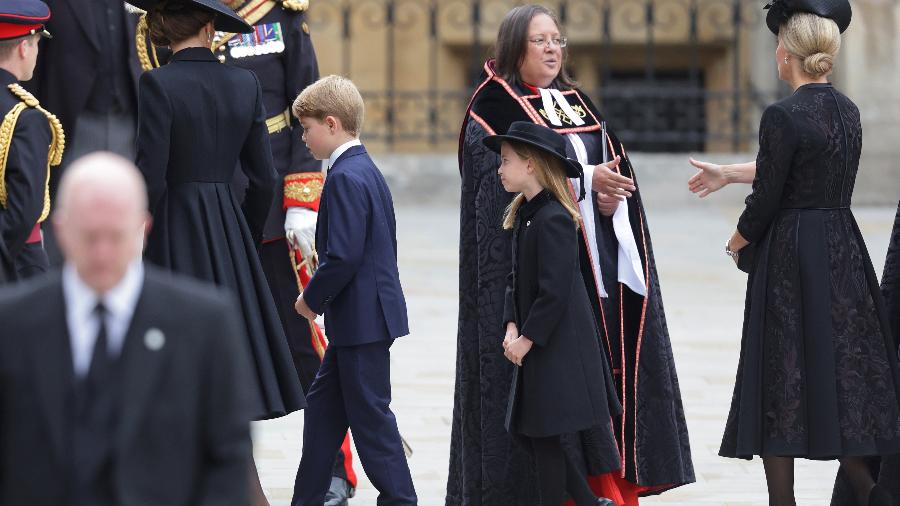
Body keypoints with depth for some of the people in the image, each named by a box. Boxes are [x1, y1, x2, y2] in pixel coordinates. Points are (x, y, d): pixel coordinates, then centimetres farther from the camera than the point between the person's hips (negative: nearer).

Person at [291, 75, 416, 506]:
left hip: (363, 320, -11)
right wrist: (319, 298, 16)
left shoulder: (345, 178, -18)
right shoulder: (367, 170, 13)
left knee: (369, 413, -3)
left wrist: (312, 298, -10)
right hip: (363, 316, 11)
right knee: (323, 406, 15)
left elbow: (343, 256, -25)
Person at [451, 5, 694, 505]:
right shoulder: (494, 109, -4)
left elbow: (617, 167, 12)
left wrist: (610, 196, -10)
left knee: (605, 367, 3)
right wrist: (586, 180, -22)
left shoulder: (576, 103, 17)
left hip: (594, 265, 7)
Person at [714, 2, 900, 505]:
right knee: (845, 369, 13)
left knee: (782, 383, 2)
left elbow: (769, 197, -14)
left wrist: (739, 241, 6)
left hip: (791, 258, -7)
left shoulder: (783, 116, -16)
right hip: (845, 254, 7)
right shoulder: (849, 111, 6)